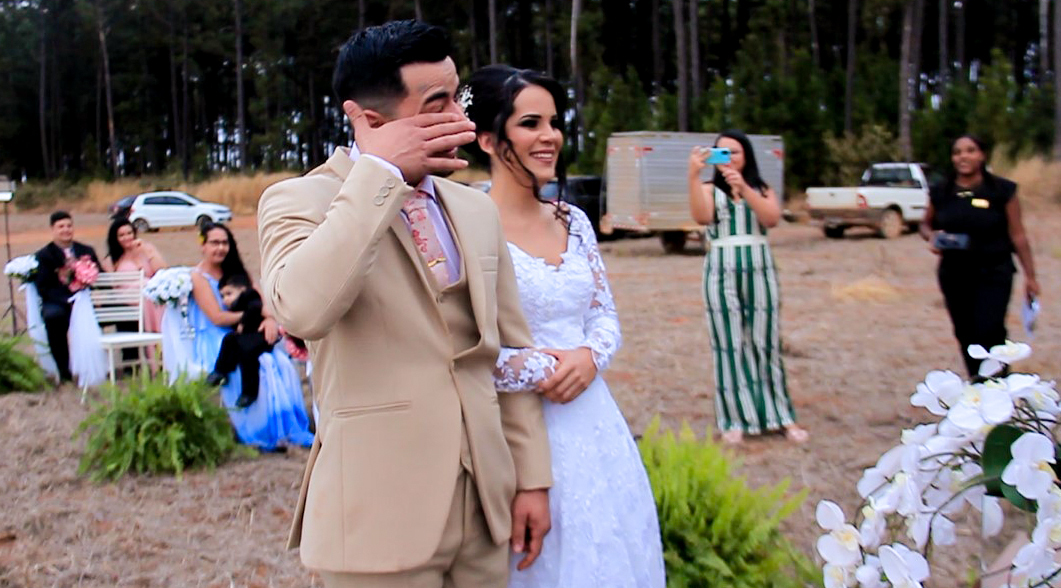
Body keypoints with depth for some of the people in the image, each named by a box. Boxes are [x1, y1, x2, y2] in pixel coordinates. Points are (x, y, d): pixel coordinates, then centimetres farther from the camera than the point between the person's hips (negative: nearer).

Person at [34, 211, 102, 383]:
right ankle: (64, 372, -27)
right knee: (53, 316, -38)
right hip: (58, 303, -3)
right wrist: (68, 301, -22)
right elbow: (43, 288, -5)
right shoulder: (43, 255, 7)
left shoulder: (87, 251, 20)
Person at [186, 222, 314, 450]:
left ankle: (288, 427, -24)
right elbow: (217, 318, -12)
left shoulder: (233, 270, 17)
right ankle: (264, 433, -27)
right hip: (214, 343, -5)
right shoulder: (198, 277, -2)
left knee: (281, 364, -23)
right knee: (258, 366, -33)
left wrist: (270, 318, -15)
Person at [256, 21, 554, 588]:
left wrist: (532, 477, 10)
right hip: (381, 515, -5)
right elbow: (301, 311, -29)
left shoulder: (476, 209, 10)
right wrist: (378, 171, -21)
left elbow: (510, 349, 13)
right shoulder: (298, 200, -8)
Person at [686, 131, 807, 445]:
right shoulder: (710, 189, 6)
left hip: (760, 270, 1)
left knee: (765, 342, 4)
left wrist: (744, 188, -19)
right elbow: (702, 217, -15)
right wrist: (693, 176, -26)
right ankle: (735, 419, 5)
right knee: (730, 344, 0)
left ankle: (780, 415, 12)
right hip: (722, 272, -1)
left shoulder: (763, 189, 11)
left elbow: (772, 218, -9)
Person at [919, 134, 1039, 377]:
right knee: (966, 335, 9)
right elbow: (925, 225, 18)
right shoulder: (940, 192, 4)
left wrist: (1030, 275, -2)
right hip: (953, 273, 4)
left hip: (993, 274, -3)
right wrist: (931, 236, -7)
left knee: (989, 334, -14)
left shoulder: (1002, 190, -4)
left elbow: (1017, 235, -1)